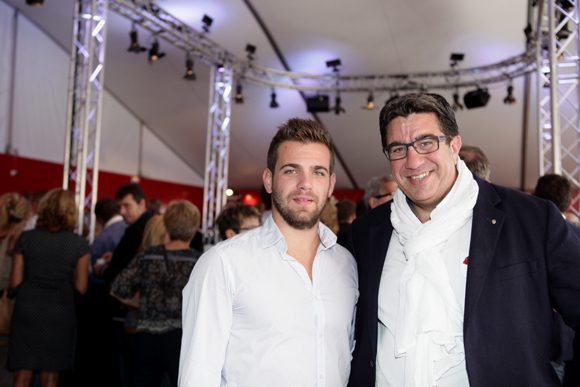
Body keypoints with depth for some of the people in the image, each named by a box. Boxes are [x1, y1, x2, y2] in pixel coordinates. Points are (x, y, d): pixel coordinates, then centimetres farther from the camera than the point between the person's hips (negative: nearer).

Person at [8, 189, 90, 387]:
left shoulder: (26, 238, 0)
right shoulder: (79, 243, -3)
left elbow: (15, 282, 0)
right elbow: (81, 287, -3)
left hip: (27, 310, 1)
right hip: (59, 311, -1)